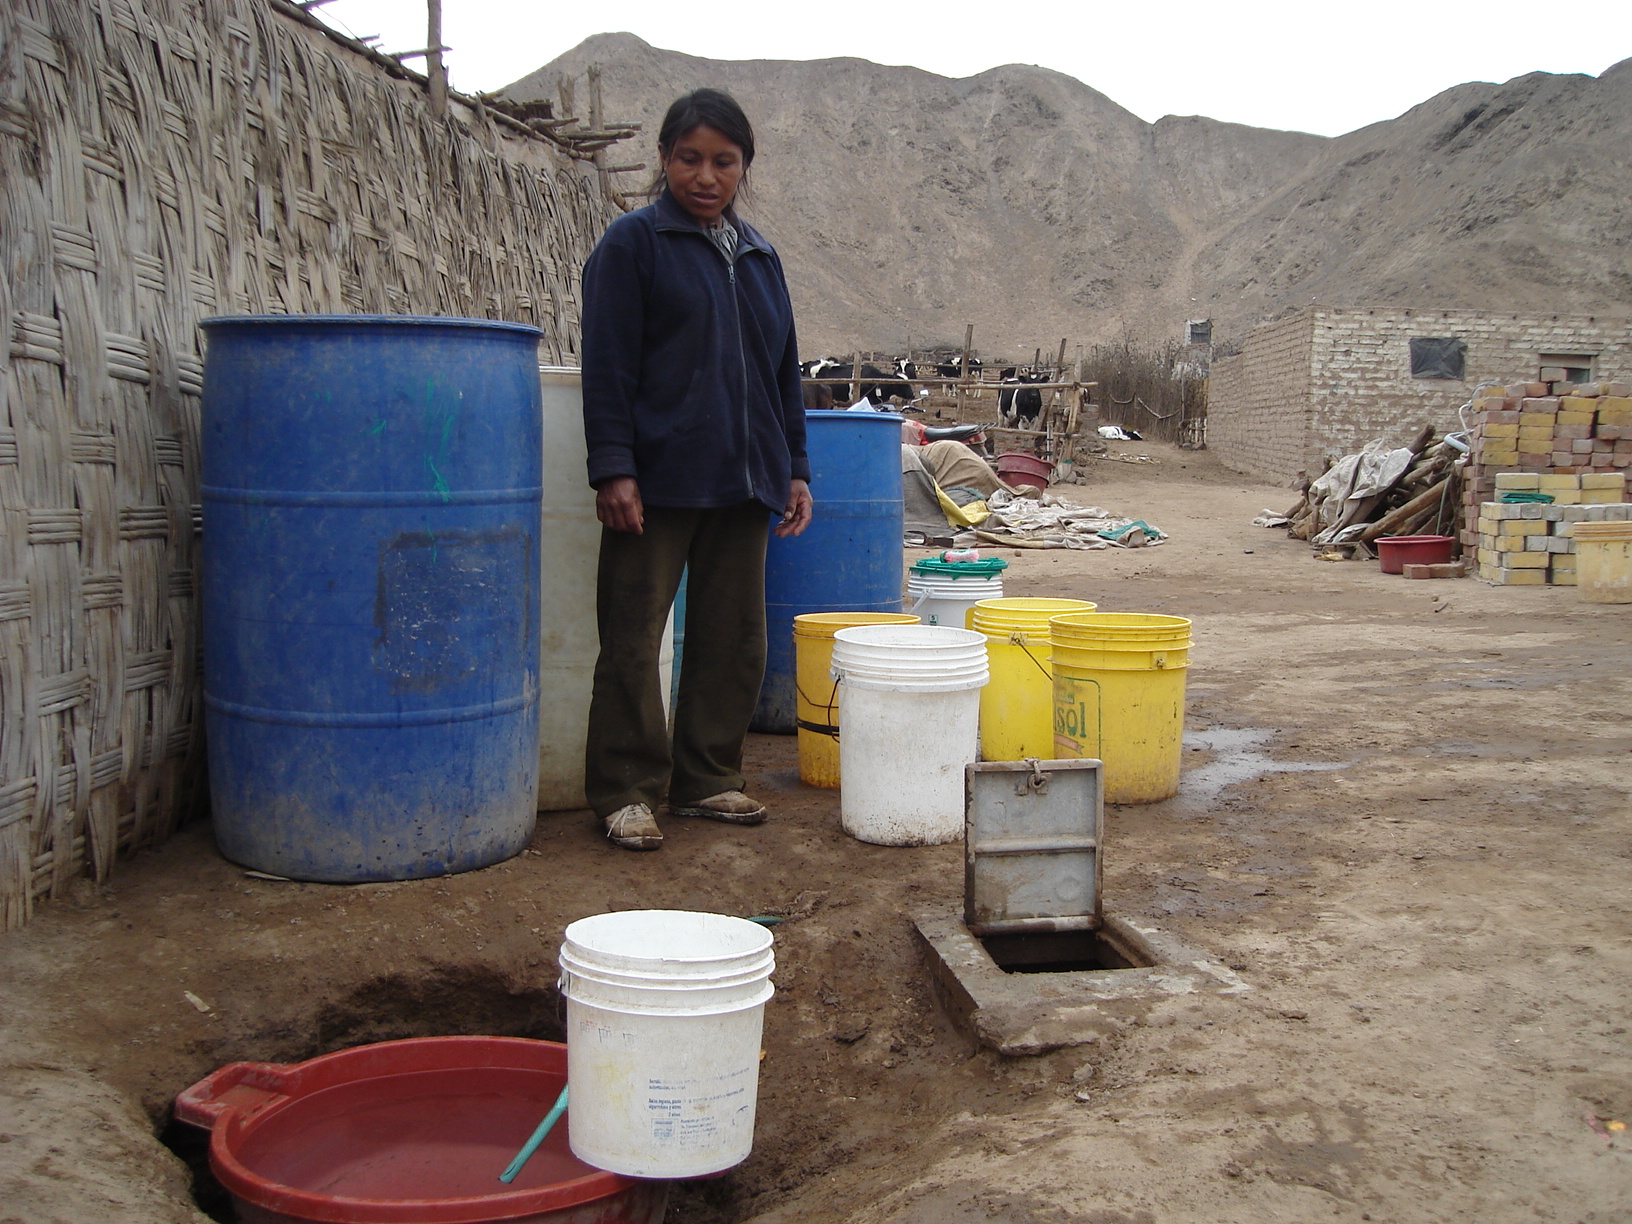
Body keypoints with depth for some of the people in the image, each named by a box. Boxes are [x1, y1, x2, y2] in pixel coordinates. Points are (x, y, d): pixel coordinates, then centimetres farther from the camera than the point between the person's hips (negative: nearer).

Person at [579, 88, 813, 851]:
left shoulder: (758, 257, 16)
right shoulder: (633, 243, -1)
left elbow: (784, 371, 20)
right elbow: (607, 366, -7)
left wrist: (795, 467, 15)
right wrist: (613, 468, -15)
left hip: (742, 480, 6)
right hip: (657, 479, -6)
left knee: (734, 640, 9)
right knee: (634, 640, -2)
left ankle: (707, 779, 22)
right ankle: (626, 791, 8)